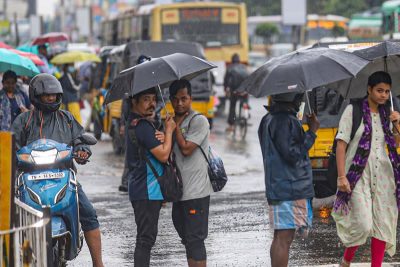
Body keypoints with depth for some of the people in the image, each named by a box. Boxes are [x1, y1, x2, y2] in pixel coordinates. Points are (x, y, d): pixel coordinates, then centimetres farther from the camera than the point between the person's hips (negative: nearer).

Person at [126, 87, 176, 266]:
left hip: (140, 190, 11)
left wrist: (161, 136, -1)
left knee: (146, 237, 17)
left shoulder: (134, 124, 15)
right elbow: (163, 155, -20)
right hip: (147, 191, -11)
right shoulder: (143, 126, -18)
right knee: (146, 238, -9)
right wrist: (169, 130, -8)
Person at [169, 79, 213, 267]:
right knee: (187, 239, 15)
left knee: (194, 239, -8)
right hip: (179, 190, 8)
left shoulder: (199, 121, -9)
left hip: (195, 191, -8)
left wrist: (176, 125, -7)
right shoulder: (172, 121, 15)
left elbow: (186, 149, -19)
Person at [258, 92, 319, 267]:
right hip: (289, 188, -10)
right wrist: (312, 133, -12)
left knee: (280, 237, 16)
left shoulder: (268, 120, 15)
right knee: (284, 237, -9)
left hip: (277, 187, 10)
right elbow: (292, 155, -20)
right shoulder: (284, 121, -17)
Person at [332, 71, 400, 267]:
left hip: (383, 175, 5)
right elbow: (341, 144, -7)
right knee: (363, 224, -12)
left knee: (383, 224, 2)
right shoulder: (353, 111, -4)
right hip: (358, 175, -5)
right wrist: (341, 176, -15)